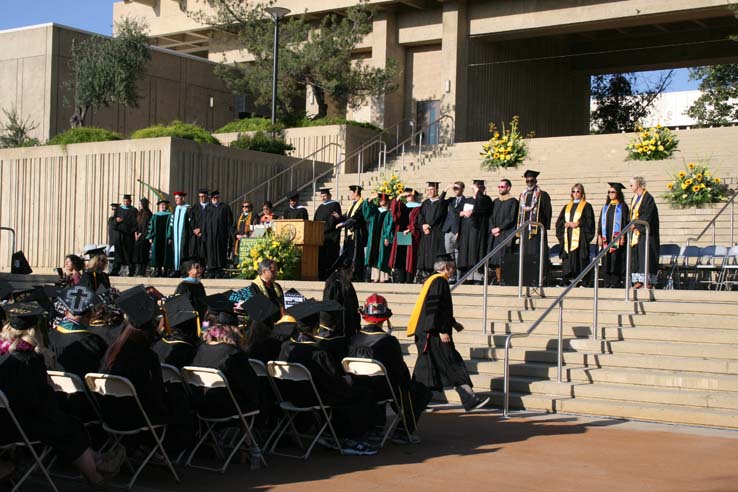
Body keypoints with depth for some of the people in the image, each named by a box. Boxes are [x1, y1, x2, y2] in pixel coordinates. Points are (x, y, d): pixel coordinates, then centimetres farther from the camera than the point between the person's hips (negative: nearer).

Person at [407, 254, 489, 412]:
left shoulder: (432, 280, 16)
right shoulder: (439, 281, -13)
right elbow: (436, 308, -20)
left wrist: (453, 323, 25)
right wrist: (442, 331, -21)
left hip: (428, 333, 10)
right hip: (436, 334, -10)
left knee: (427, 367, 11)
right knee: (453, 365, -7)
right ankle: (470, 400, -5)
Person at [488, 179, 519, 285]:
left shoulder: (513, 201, -1)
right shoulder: (495, 201, 17)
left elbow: (511, 219, -8)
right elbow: (491, 217, 13)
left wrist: (499, 228, -11)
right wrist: (492, 229, -4)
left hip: (507, 233, -6)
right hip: (495, 234, 6)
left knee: (505, 259, -12)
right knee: (496, 258, 2)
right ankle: (498, 280, 6)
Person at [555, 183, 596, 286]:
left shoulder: (586, 206, 5)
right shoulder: (567, 207, 19)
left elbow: (589, 221, -6)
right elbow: (559, 221, 12)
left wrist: (577, 223, -15)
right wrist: (566, 224, -7)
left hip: (580, 237, -4)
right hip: (568, 238, 5)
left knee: (581, 258, -8)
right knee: (567, 257, 1)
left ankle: (585, 281, -6)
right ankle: (566, 279, 4)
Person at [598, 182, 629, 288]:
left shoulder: (622, 206, 1)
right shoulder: (606, 207, 17)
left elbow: (625, 222, -5)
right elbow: (600, 223, 17)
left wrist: (623, 237, -13)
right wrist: (599, 236, 8)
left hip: (617, 238, -5)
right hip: (606, 238, 5)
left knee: (616, 260, -9)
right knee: (606, 261, 3)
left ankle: (616, 282, -7)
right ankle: (607, 282, 5)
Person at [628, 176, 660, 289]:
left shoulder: (648, 198, -11)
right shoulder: (634, 198, 16)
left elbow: (647, 216, -17)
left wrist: (635, 225, -14)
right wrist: (632, 226, 2)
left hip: (645, 233, -9)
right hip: (636, 232, 9)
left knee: (646, 255, -9)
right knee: (636, 256, 5)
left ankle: (649, 280, -8)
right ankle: (639, 280, 7)